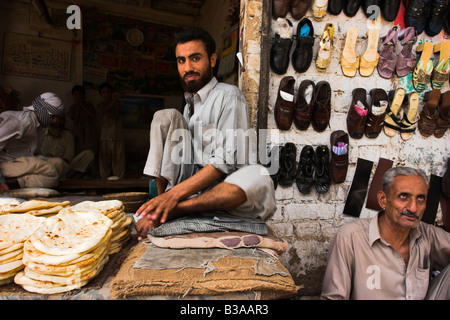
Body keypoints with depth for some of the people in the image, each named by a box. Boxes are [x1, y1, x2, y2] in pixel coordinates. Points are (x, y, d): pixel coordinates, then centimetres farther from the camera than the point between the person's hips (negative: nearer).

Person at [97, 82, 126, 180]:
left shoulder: (116, 102, 8)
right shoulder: (101, 105, 15)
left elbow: (116, 116, -5)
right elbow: (106, 109, -7)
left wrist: (107, 112, -9)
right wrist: (114, 99, -4)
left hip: (116, 132, -2)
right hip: (105, 133, 2)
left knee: (117, 154, -4)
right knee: (105, 154, -2)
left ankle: (118, 174, 0)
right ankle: (105, 175, 4)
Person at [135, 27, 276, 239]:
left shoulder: (228, 96, -5)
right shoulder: (189, 103, 18)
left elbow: (225, 161, -17)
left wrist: (175, 194, -24)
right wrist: (163, 197, 4)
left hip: (220, 186, -5)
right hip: (188, 183, 6)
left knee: (259, 177, -37)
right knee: (166, 116, -6)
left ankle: (170, 212, -32)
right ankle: (162, 202, -15)